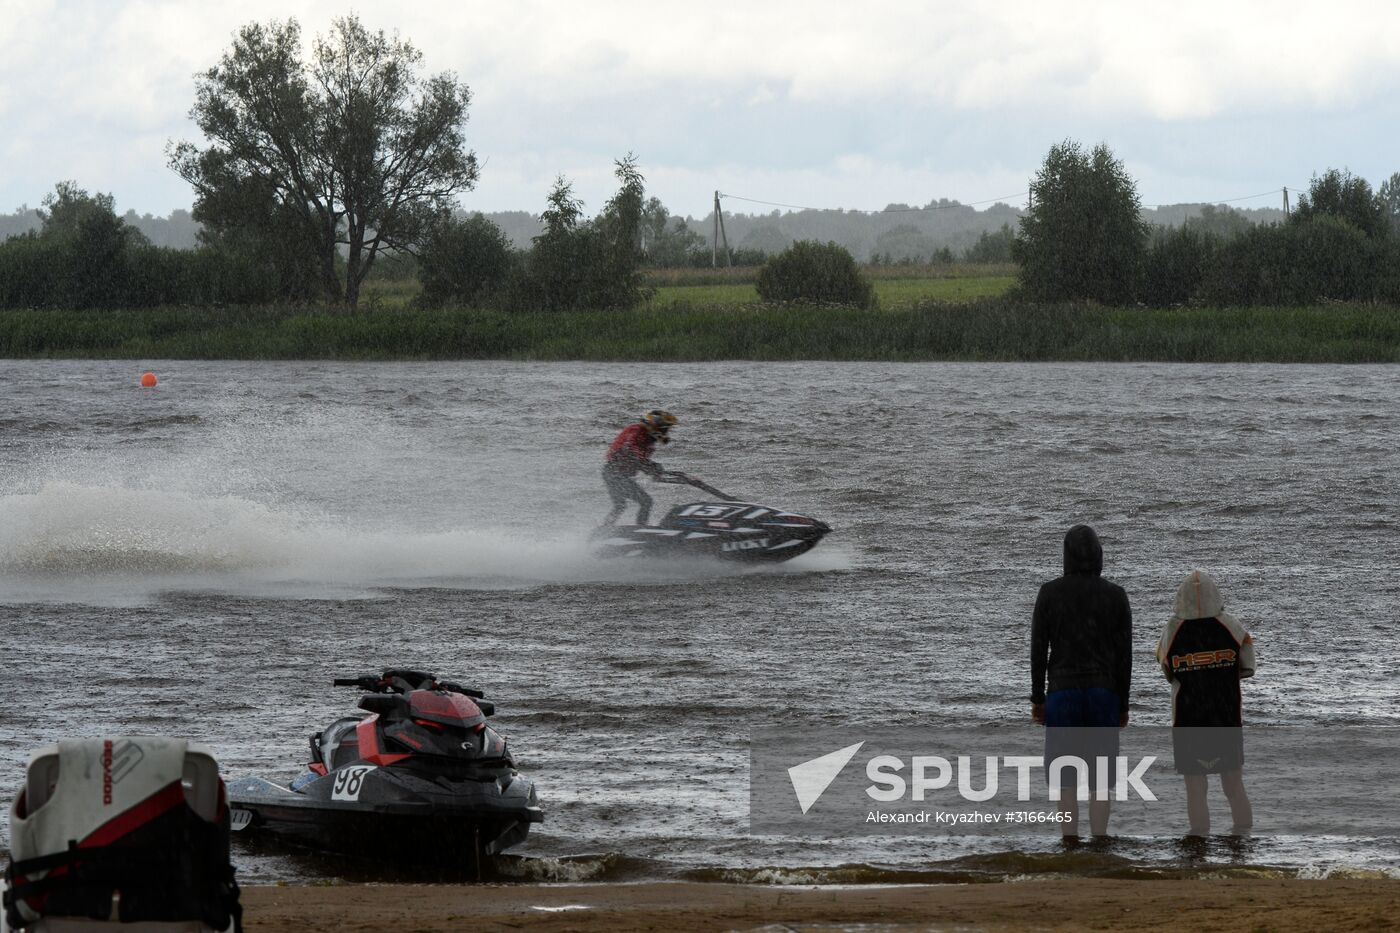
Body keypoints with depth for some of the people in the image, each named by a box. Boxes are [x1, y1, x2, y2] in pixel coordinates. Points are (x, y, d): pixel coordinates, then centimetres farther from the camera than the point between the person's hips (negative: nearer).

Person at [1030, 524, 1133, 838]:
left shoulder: (1050, 593, -4)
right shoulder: (1115, 595, -1)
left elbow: (1038, 649, -3)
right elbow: (1124, 654, 0)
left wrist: (1037, 699, 5)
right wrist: (1123, 705, 7)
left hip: (1062, 694, -1)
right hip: (1103, 694, 1)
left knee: (1065, 776, 3)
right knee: (1100, 776, 6)